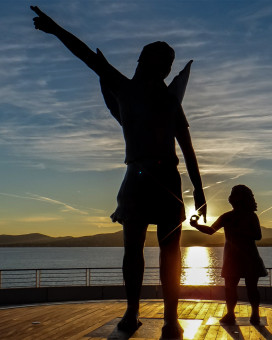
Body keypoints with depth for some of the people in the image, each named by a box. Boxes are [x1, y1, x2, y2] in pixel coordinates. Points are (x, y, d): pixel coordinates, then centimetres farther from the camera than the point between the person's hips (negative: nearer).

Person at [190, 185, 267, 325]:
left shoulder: (251, 216, 0)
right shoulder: (227, 217, 8)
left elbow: (258, 236, -7)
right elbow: (211, 230, 7)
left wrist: (240, 231, -19)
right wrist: (196, 225, -10)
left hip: (249, 257, -3)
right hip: (232, 257, 3)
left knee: (251, 287, 0)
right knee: (230, 286, 0)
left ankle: (255, 314, 8)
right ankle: (230, 314, 7)